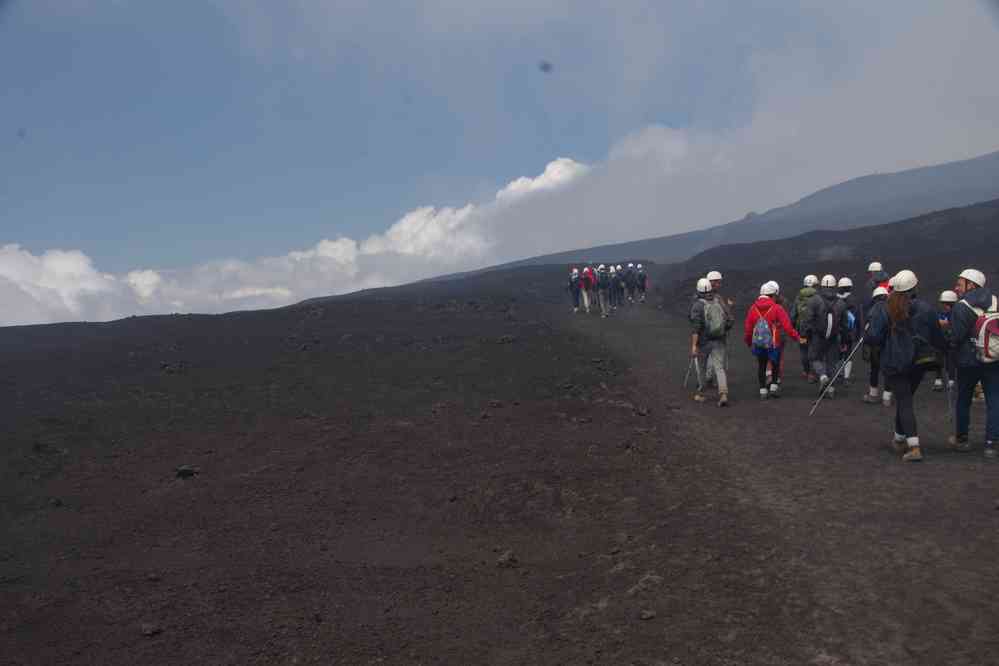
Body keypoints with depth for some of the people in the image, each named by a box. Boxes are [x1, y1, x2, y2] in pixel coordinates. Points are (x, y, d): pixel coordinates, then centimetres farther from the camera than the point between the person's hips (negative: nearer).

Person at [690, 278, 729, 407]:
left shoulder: (697, 305, -11)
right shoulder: (719, 303, 5)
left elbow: (695, 327, -18)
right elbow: (726, 322, 8)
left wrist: (693, 346, -20)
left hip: (703, 342, -3)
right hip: (719, 341, 3)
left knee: (701, 367, 16)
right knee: (719, 368, -1)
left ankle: (700, 394, 28)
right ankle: (723, 394, -20)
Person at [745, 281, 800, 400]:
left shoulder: (753, 308, -2)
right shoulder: (777, 308, -13)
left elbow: (747, 328, 3)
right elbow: (787, 326, -15)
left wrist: (748, 342, 17)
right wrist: (796, 337, -3)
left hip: (758, 344, 3)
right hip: (774, 344, -3)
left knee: (761, 366, 14)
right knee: (775, 364, 17)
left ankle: (763, 390, 16)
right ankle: (774, 386, 15)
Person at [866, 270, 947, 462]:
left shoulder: (884, 311, -10)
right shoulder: (925, 310, -4)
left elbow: (874, 338, -11)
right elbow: (938, 338, 3)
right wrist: (946, 345, 24)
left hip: (895, 364, -3)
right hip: (920, 361, 3)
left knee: (905, 403, -2)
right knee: (905, 399, 20)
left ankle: (914, 448, -14)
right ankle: (900, 439, 35)